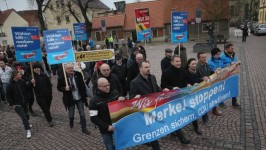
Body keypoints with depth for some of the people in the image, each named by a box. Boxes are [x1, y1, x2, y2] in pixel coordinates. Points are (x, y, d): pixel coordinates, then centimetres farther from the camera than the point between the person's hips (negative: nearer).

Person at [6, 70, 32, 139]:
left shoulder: (22, 82, -2)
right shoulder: (10, 85, -13)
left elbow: (27, 90, 11)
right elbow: (8, 96, -5)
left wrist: (27, 99, 8)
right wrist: (12, 104, -9)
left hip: (24, 103, 5)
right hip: (17, 105, -5)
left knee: (27, 116, 16)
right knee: (24, 117, -11)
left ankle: (26, 124, 44)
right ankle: (28, 130, -1)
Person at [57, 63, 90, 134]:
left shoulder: (78, 74, -9)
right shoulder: (61, 77, -13)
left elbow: (83, 85, -1)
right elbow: (59, 88, 0)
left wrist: (85, 95, 0)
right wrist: (65, 88, -22)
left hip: (80, 98, 1)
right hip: (70, 99, -1)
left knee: (82, 114, 5)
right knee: (71, 114, 14)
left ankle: (84, 128, 21)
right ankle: (71, 122, 49)